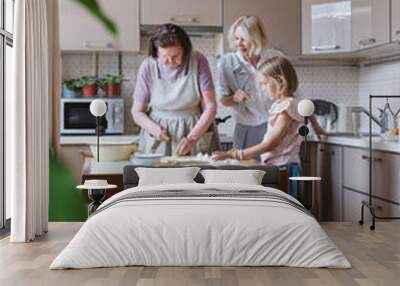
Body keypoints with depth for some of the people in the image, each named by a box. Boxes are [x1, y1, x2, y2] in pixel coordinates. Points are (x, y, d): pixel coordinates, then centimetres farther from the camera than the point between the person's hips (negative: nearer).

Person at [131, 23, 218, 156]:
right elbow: (137, 111, 2)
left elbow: (210, 106, -6)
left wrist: (192, 137, -18)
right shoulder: (148, 67, -6)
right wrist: (154, 128, -18)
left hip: (197, 130, 0)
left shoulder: (198, 61, -7)